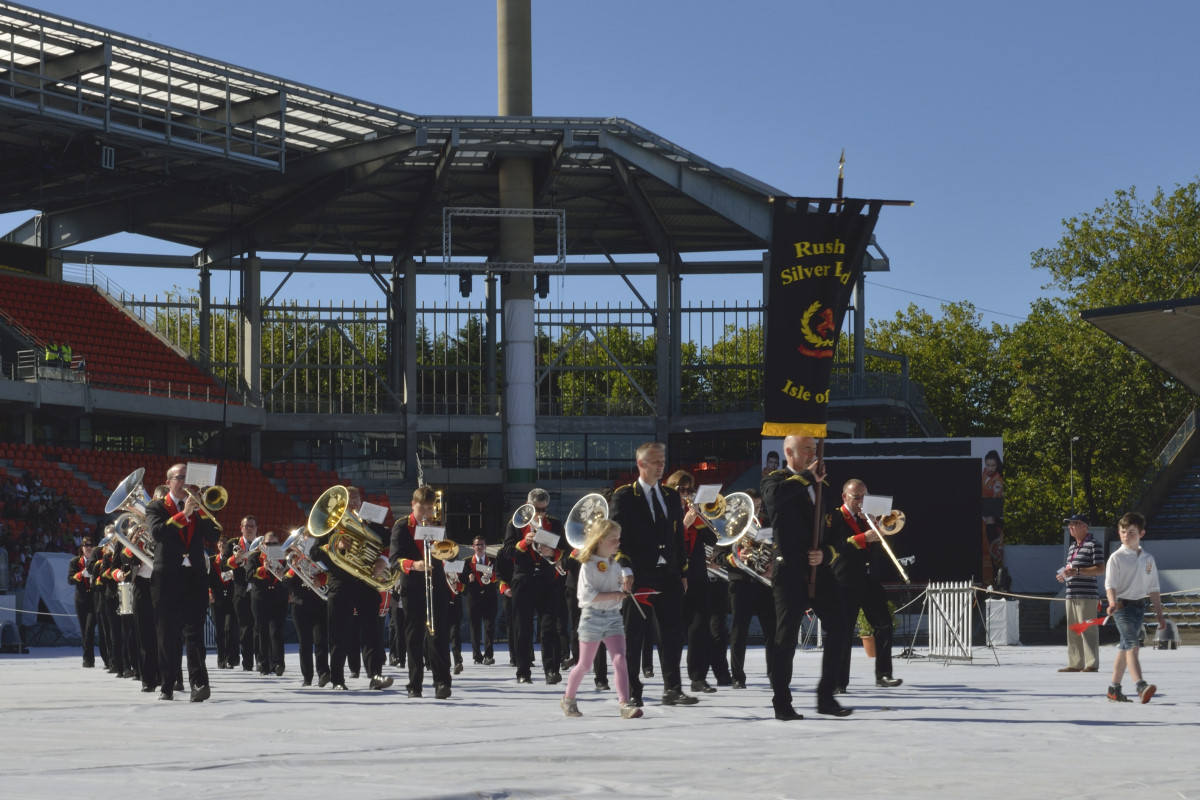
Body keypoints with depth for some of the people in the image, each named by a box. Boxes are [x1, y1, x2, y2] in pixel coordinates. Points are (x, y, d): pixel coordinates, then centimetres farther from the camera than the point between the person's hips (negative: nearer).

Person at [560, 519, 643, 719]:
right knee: (585, 664, 5)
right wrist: (614, 595, -21)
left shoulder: (616, 563, 10)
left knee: (619, 659, -12)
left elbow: (626, 573, 32)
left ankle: (625, 704, -19)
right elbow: (587, 595, -18)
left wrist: (628, 578, 7)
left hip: (613, 616, 5)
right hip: (592, 616, -5)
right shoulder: (588, 565, -9)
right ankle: (568, 699, 27)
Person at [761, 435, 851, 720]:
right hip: (790, 573, -6)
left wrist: (825, 553, 0)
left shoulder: (817, 486, 20)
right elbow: (774, 495, -29)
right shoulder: (777, 480, -1)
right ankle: (782, 704, 3)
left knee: (838, 629, 2)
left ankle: (826, 697, 11)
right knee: (786, 637, -5)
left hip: (819, 569, 6)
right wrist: (807, 476, -17)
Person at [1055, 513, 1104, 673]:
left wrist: (1077, 571, -20)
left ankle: (1092, 664, -7)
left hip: (1087, 595, -9)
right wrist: (1064, 575, 10)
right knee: (1072, 630, 9)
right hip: (1071, 594, 9)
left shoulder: (1093, 545, -6)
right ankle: (1074, 664, 13)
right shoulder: (1072, 548, 21)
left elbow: (1100, 569, -13)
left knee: (1087, 630, -9)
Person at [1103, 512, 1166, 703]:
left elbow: (1153, 589, 16)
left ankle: (1114, 689, 19)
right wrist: (1112, 602, -31)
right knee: (1132, 645, -18)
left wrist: (1159, 613, 14)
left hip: (1139, 606, 6)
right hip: (1122, 606, -6)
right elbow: (1110, 584, -13)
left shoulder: (1148, 559, 11)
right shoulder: (1116, 558, -4)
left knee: (1124, 648, 12)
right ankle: (1140, 686, -31)